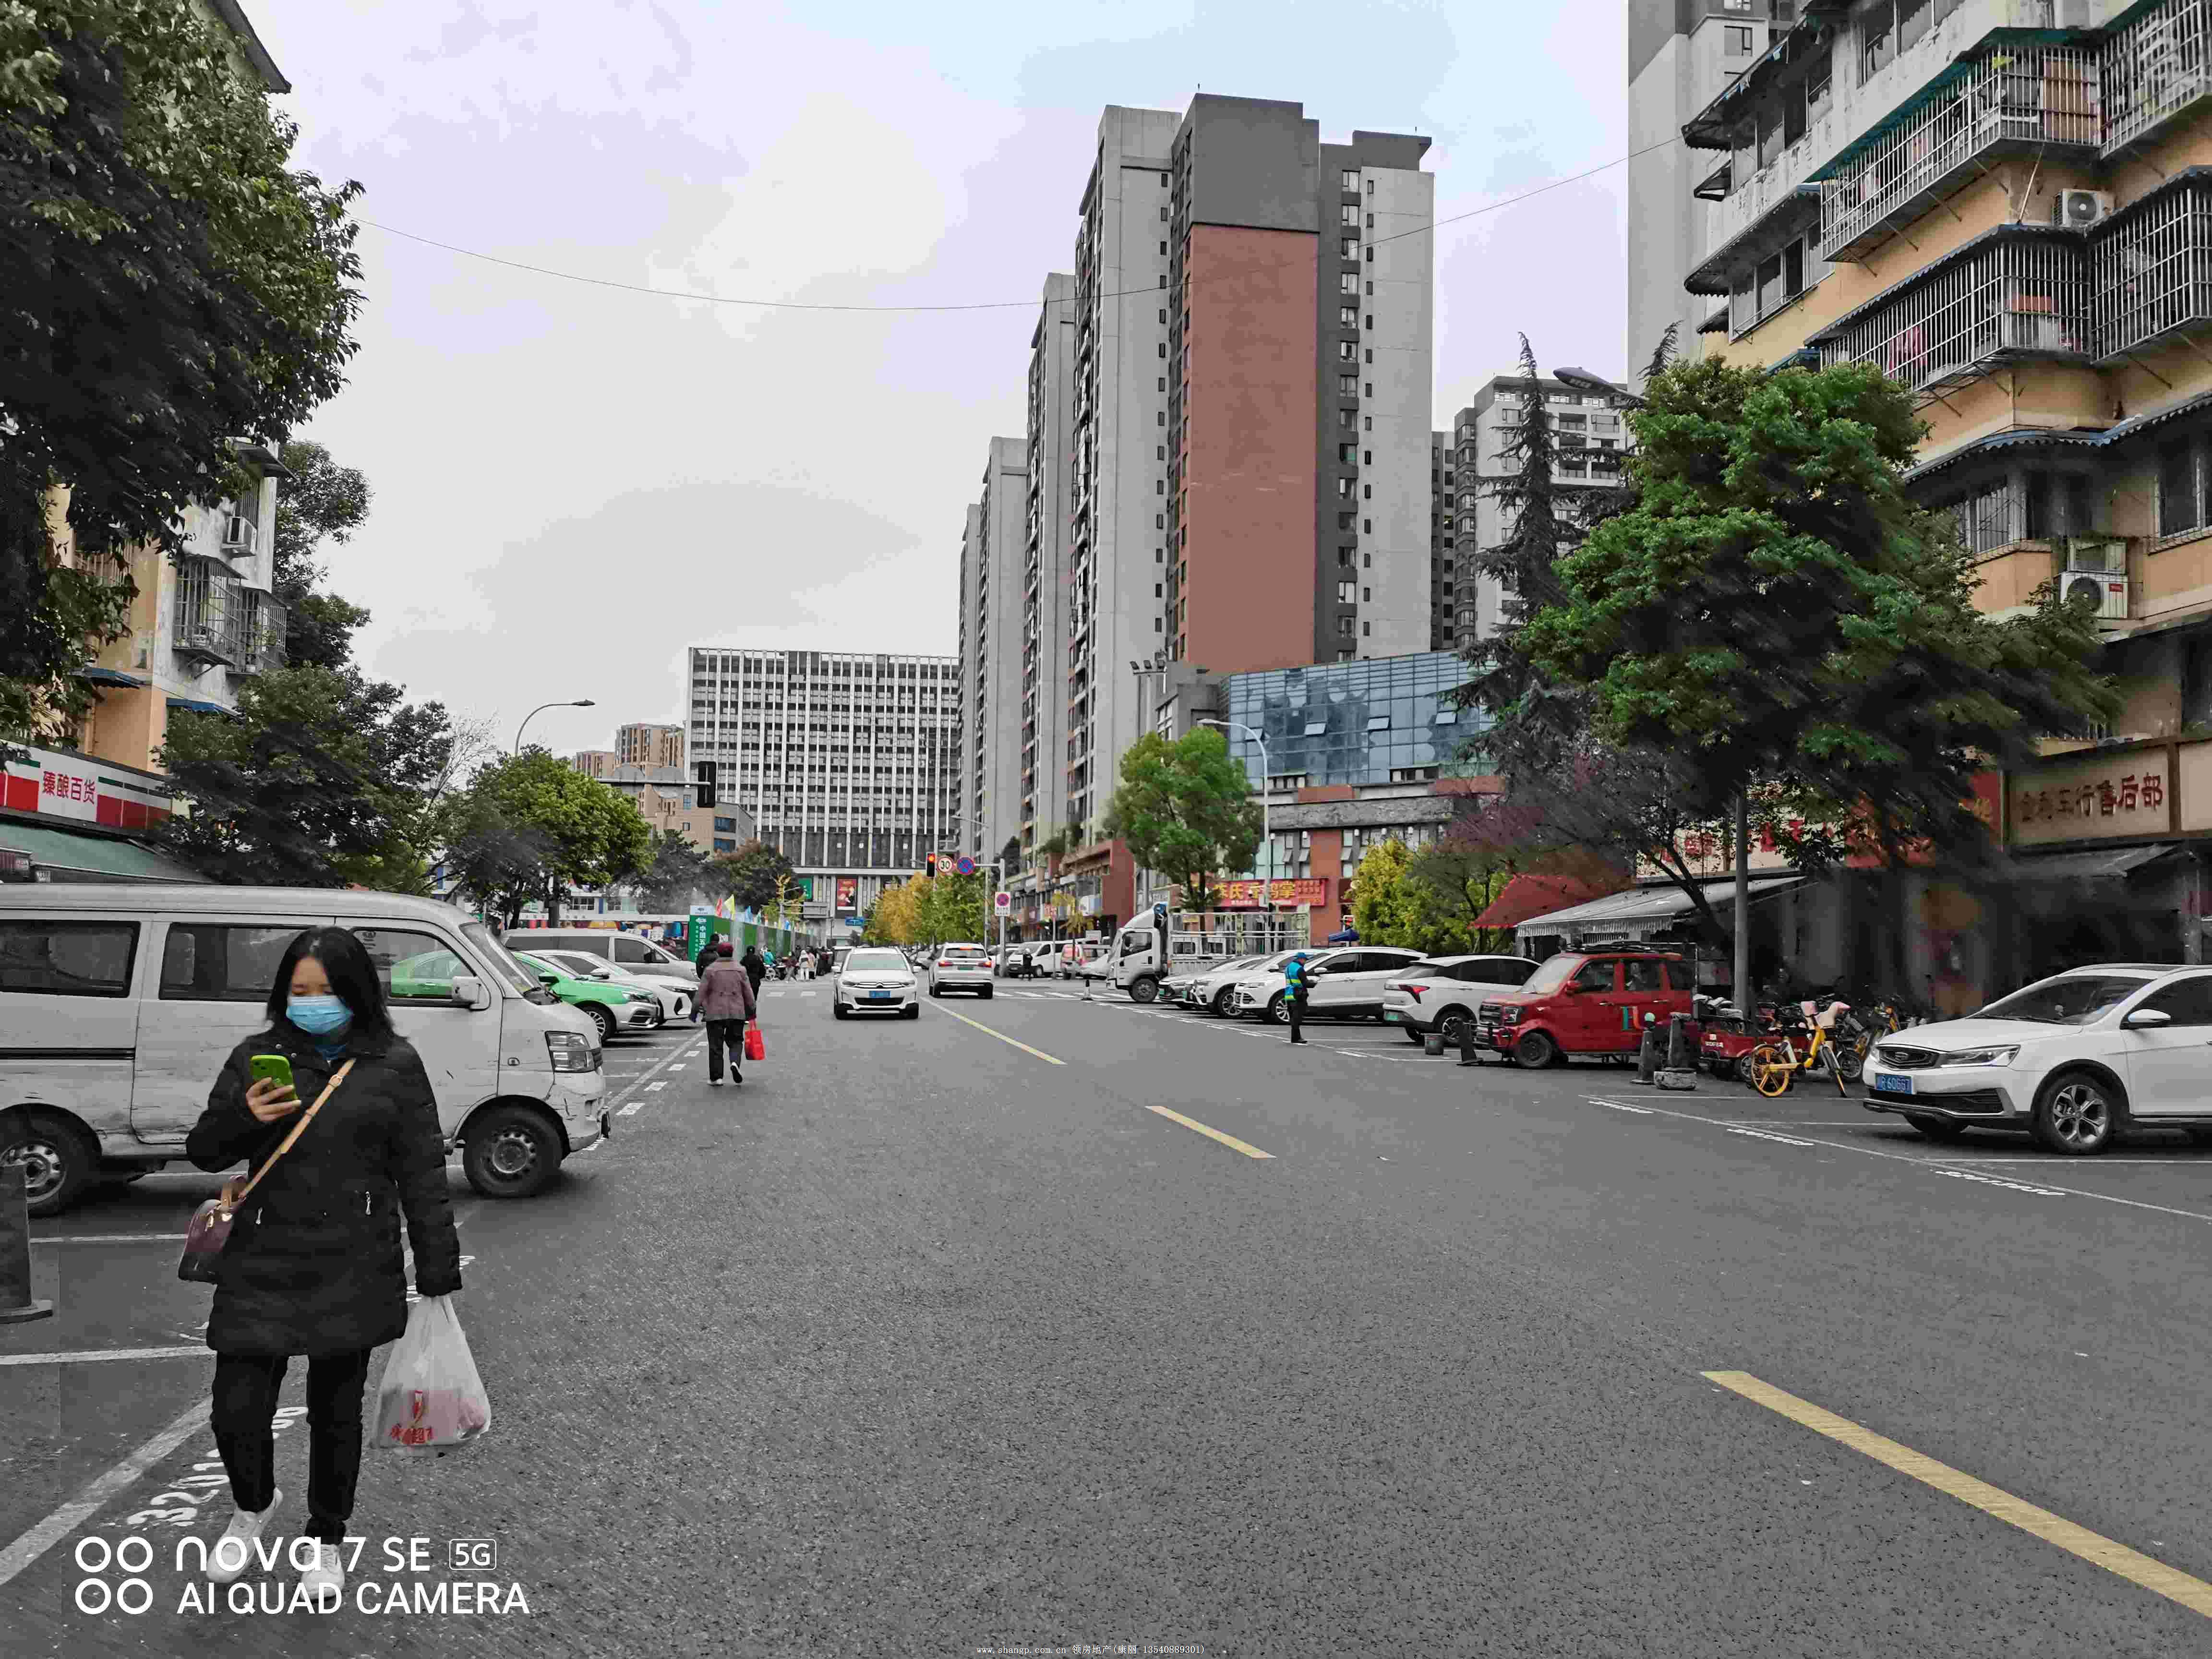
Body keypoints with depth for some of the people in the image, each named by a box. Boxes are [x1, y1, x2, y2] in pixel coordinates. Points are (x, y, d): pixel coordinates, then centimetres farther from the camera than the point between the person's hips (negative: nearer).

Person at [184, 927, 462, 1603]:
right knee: (237, 1409, 0)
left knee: (336, 1411, 11)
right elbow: (203, 1152, 9)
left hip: (353, 1270, -1)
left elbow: (423, 1176, 0)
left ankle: (327, 1541, 35)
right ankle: (254, 1503, 34)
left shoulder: (395, 1064, -2)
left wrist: (439, 1276, -2)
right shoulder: (256, 1058, 3)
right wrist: (243, 1119, -14)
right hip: (263, 1263, 1)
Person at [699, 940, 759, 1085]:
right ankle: (735, 1062, -14)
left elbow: (701, 993, -4)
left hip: (715, 1013, -1)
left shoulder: (710, 970, -2)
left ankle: (716, 1077, 4)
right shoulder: (740, 969, 4)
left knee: (716, 1045, 5)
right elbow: (748, 993, 5)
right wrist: (752, 1011, 14)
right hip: (737, 1013, 1)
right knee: (735, 1041, 13)